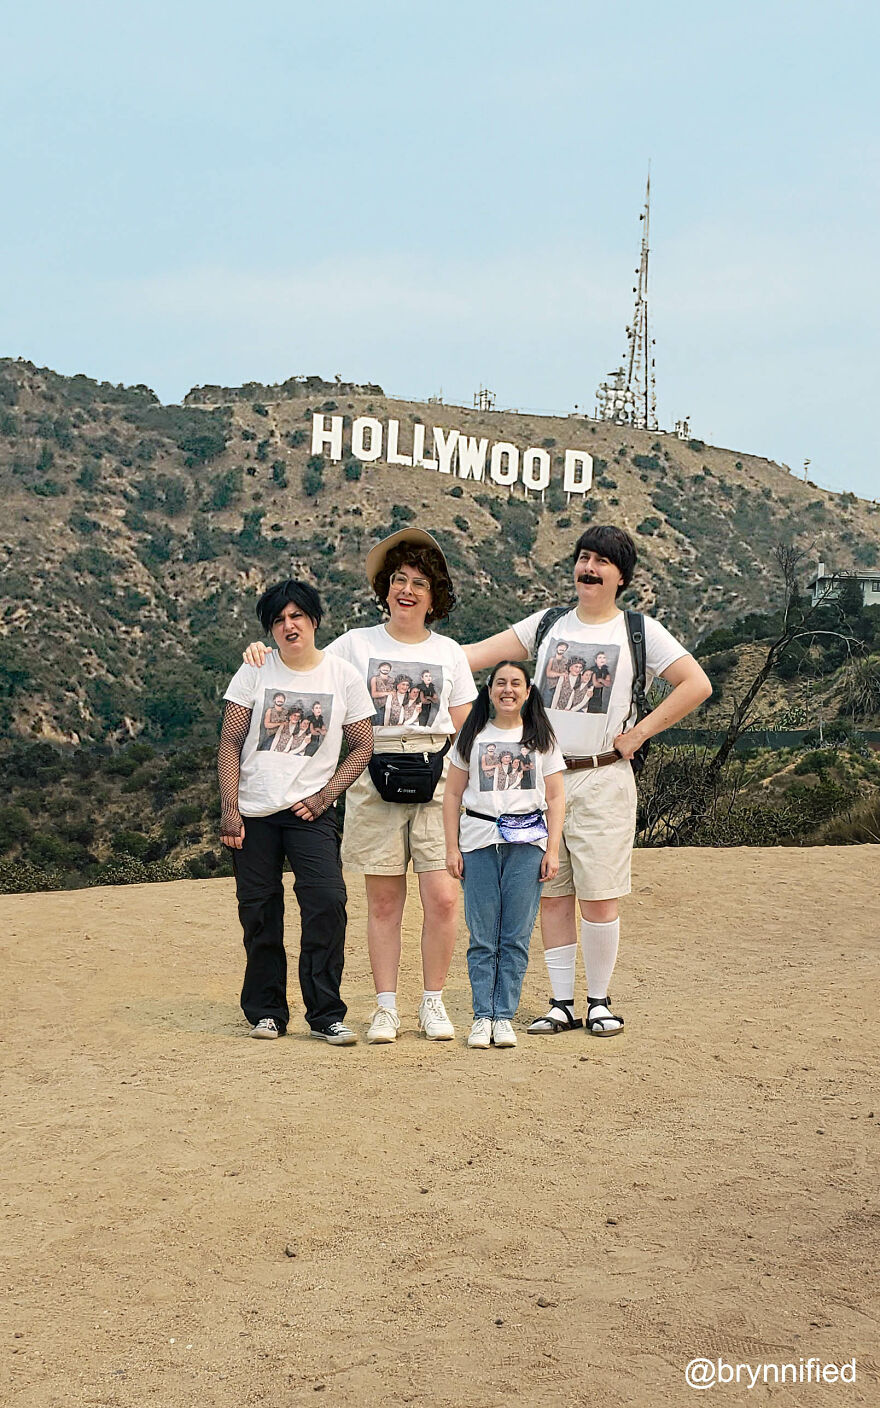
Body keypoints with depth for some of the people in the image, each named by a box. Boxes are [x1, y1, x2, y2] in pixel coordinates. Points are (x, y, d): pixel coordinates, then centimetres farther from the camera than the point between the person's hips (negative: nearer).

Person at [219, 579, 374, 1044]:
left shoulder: (343, 676, 2)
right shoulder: (255, 671, 2)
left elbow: (362, 747, 6)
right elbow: (230, 744, 3)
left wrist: (324, 797, -6)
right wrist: (229, 810, -6)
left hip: (310, 812, -1)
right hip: (253, 812, 1)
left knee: (327, 904, -13)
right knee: (259, 915, 4)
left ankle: (326, 1015, -3)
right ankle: (265, 1013, 18)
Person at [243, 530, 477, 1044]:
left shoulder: (449, 653, 11)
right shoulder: (356, 644, 8)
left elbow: (465, 732, 11)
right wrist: (265, 655, -4)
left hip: (436, 781, 0)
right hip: (373, 782, 0)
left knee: (443, 898, -8)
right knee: (383, 900, 2)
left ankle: (434, 1002, 7)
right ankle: (386, 1006, 12)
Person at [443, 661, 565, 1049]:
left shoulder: (541, 739, 10)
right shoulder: (473, 737, 11)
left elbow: (555, 798, 9)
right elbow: (453, 794, 11)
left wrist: (552, 850, 0)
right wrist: (452, 848, 3)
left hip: (527, 842, 0)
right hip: (479, 841, 0)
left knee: (516, 937, -2)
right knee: (482, 937, -1)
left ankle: (504, 1016, 4)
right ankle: (482, 1016, 4)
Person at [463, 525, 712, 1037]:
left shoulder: (640, 631, 2)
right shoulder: (548, 624, 12)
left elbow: (697, 685, -5)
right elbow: (479, 654, 8)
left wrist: (639, 734, -8)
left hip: (603, 780, -3)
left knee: (599, 896, -4)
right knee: (552, 894, 5)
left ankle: (600, 1001, 9)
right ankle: (563, 1004, 12)